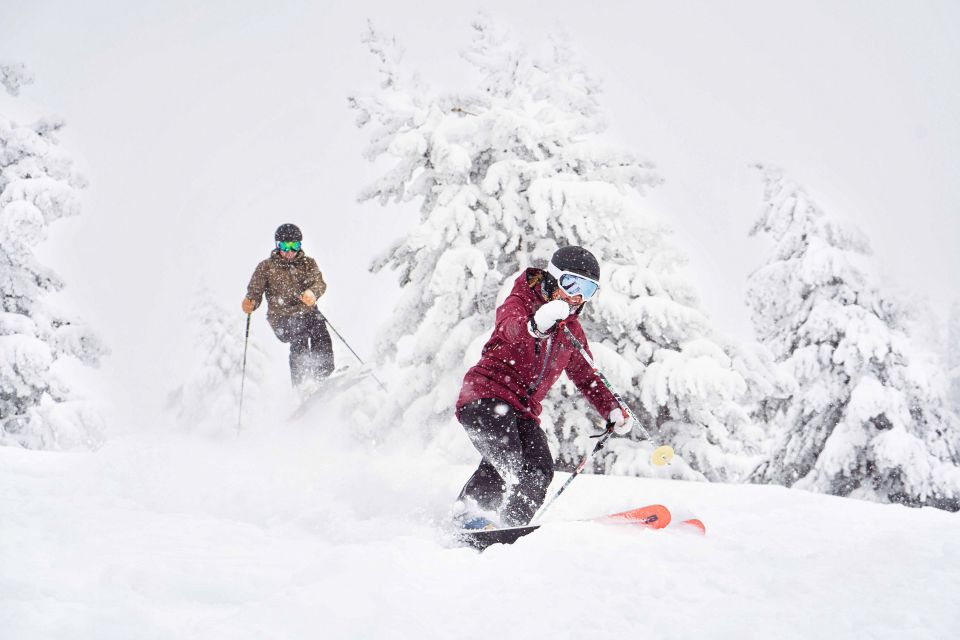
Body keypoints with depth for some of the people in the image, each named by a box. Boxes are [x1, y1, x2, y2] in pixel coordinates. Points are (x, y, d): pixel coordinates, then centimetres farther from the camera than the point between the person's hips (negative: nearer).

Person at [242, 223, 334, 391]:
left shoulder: (307, 263, 11)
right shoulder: (266, 268, 7)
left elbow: (320, 283, -5)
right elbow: (255, 291, 0)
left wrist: (312, 293, -29)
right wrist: (251, 303, -24)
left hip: (308, 312, 2)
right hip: (282, 317, -2)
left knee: (320, 334, -26)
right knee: (299, 339, -30)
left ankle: (324, 376, -15)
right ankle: (303, 383, -31)